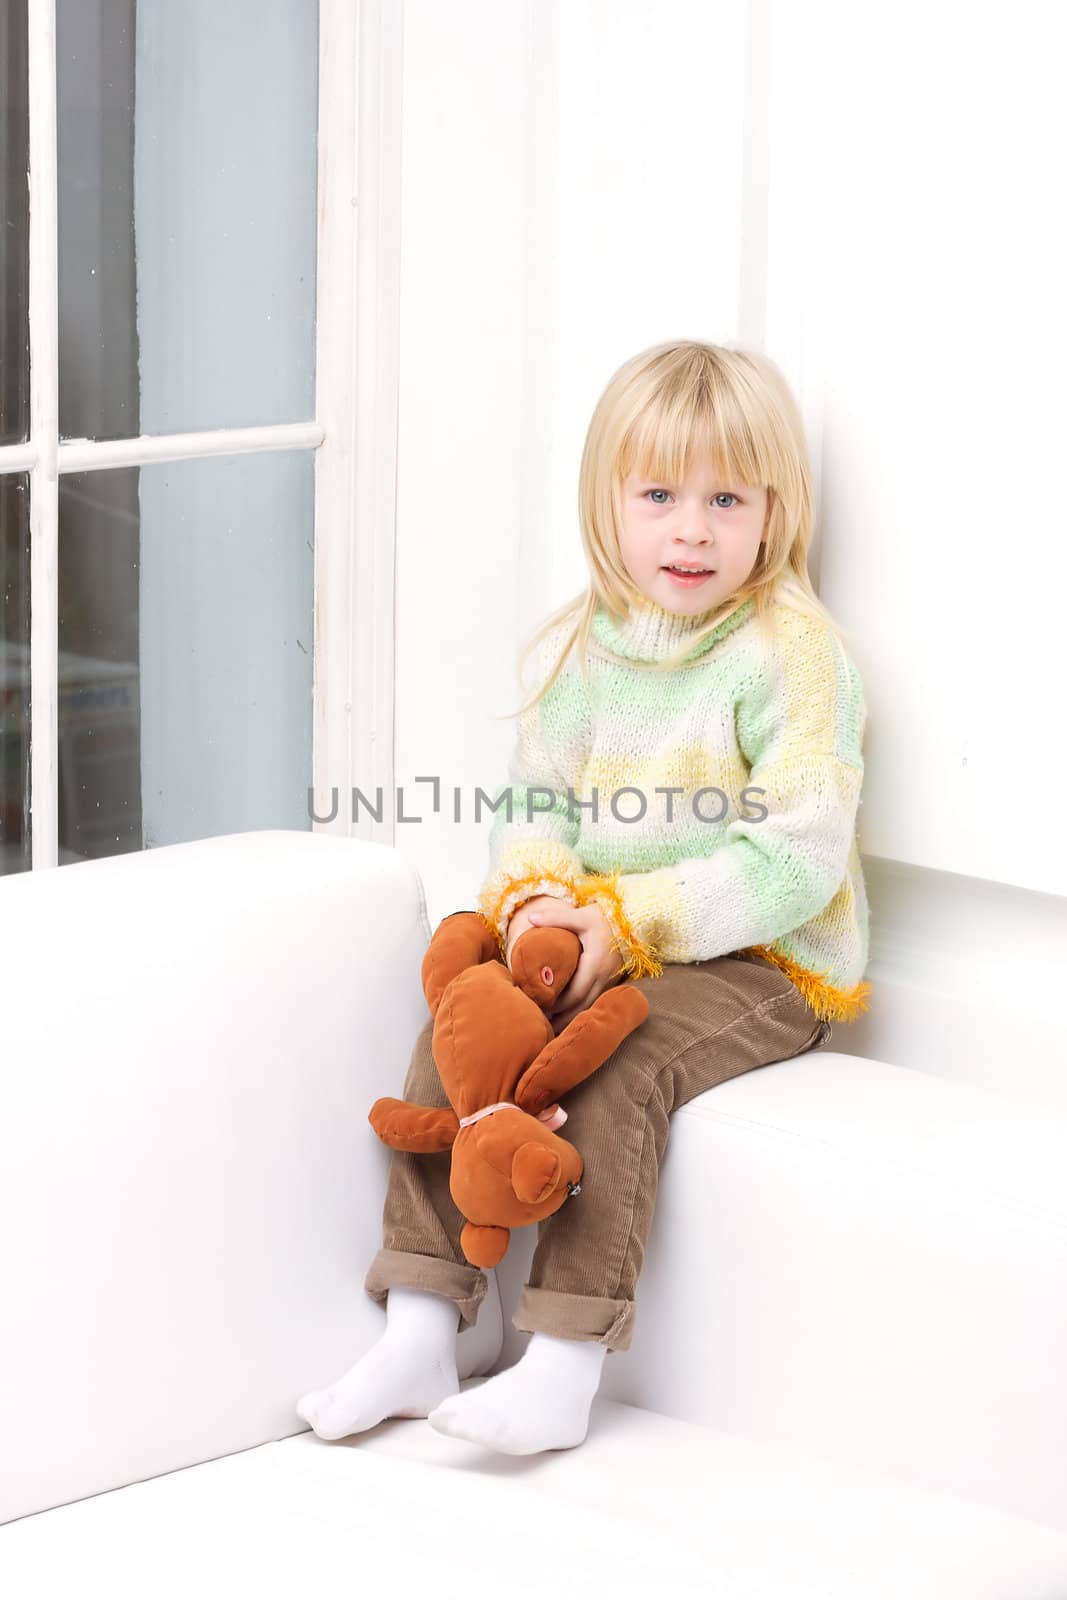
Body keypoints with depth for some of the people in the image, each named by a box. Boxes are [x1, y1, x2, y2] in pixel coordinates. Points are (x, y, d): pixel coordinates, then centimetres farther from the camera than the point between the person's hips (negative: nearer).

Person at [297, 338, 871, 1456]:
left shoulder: (794, 653, -14)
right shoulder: (578, 646, 6)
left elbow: (796, 860, -21)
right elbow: (531, 805, 9)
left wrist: (628, 924, -25)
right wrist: (533, 899, -15)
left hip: (758, 964, -6)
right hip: (593, 943, 7)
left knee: (615, 1067, -29)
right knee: (454, 1029, -11)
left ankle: (562, 1372, -24)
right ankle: (419, 1336, -6)